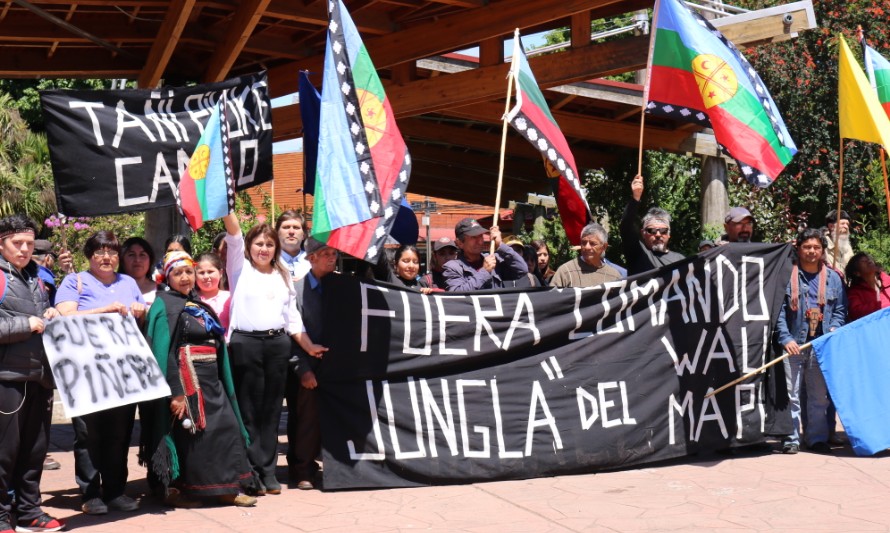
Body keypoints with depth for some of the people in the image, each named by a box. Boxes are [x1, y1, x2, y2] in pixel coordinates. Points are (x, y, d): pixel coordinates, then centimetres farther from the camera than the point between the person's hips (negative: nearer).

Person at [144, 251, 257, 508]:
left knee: (227, 427, 1)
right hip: (186, 379, -7)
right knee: (188, 433, -3)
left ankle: (226, 489, 7)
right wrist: (174, 392, -21)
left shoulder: (201, 306, 17)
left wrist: (226, 386, 10)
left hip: (211, 379, 7)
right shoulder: (164, 305, -5)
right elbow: (162, 350, -13)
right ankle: (177, 491, 10)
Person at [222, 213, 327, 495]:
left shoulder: (283, 276, 17)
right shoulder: (240, 268, 6)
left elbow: (292, 316, 17)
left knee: (271, 409, 7)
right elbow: (233, 233, -6)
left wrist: (309, 345, 8)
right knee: (249, 410, -1)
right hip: (246, 344, -4)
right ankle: (252, 471, 5)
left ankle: (268, 470, 13)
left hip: (278, 344, 4)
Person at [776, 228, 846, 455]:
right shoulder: (788, 275, 0)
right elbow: (779, 311, -3)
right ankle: (791, 439, 5)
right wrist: (786, 339, -12)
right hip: (794, 344, -3)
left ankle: (817, 438, 17)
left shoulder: (833, 278, 10)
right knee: (791, 393, -2)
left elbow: (840, 310, 14)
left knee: (819, 395, 8)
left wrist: (833, 330, -4)